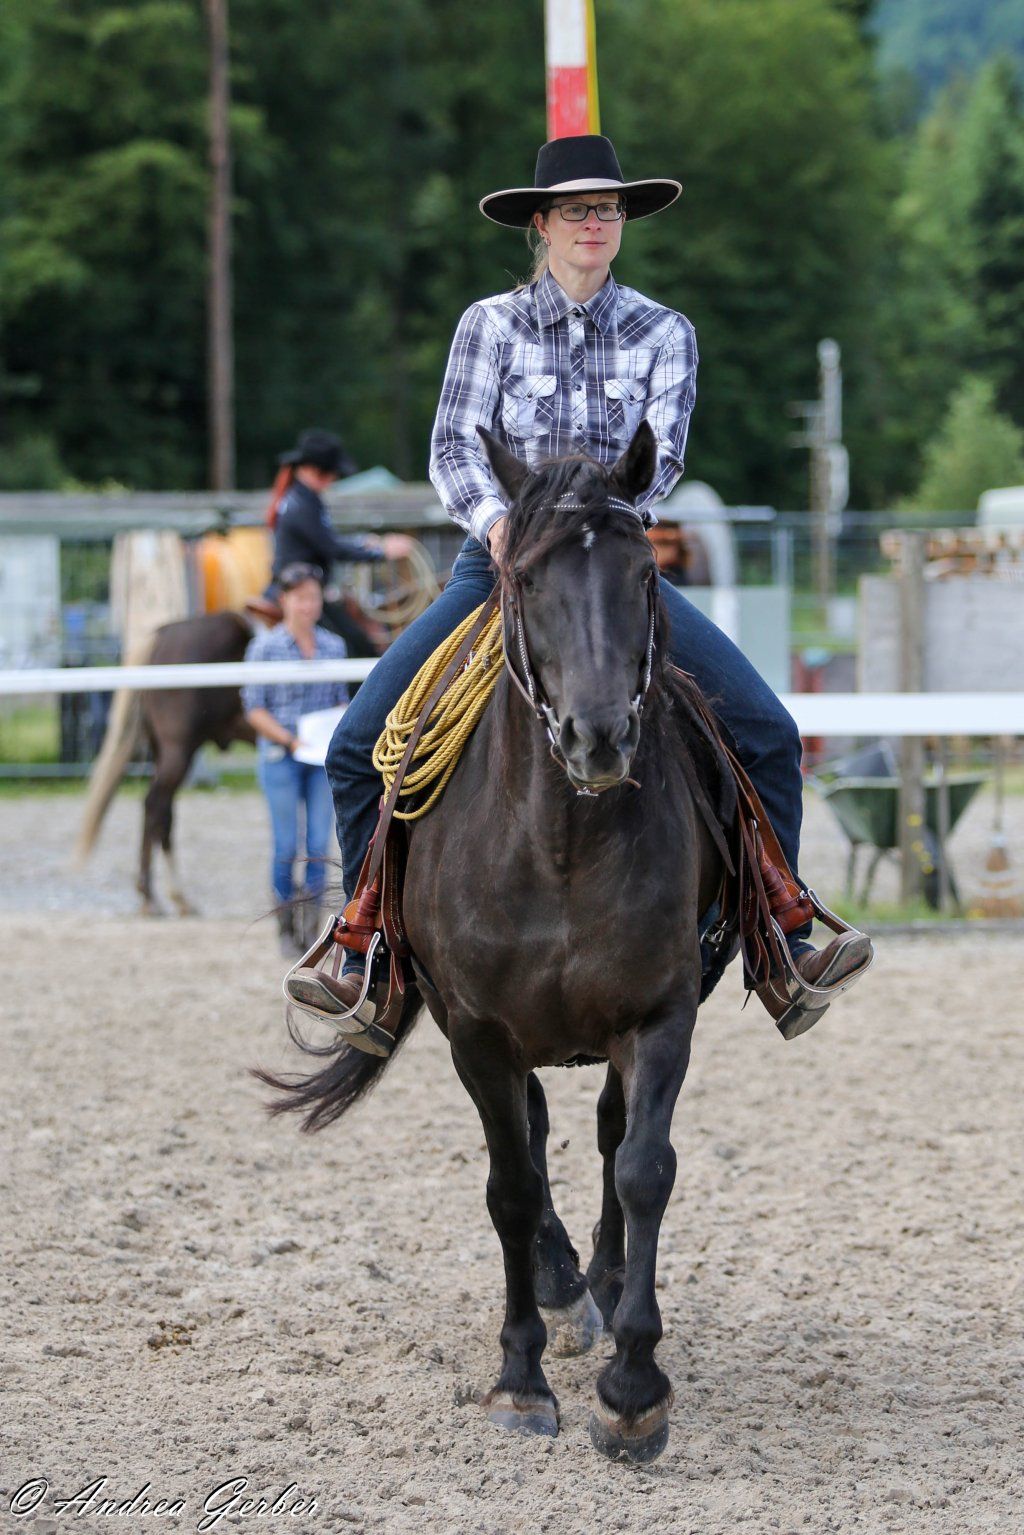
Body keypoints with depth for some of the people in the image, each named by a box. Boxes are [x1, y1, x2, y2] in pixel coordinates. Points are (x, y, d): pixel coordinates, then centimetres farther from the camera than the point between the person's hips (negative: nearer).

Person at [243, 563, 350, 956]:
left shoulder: (334, 646, 9)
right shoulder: (265, 647, -3)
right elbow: (254, 708, -5)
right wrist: (290, 739, -16)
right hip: (281, 758, -3)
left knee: (319, 846, -1)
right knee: (287, 846, -2)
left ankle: (310, 930, 4)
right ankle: (286, 931, 8)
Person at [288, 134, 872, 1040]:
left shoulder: (665, 334, 2)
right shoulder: (491, 324, 1)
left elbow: (661, 454, -10)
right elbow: (454, 444, -9)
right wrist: (496, 518, -29)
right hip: (499, 565, 0)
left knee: (767, 732, -15)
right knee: (359, 744, -13)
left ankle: (779, 943, -5)